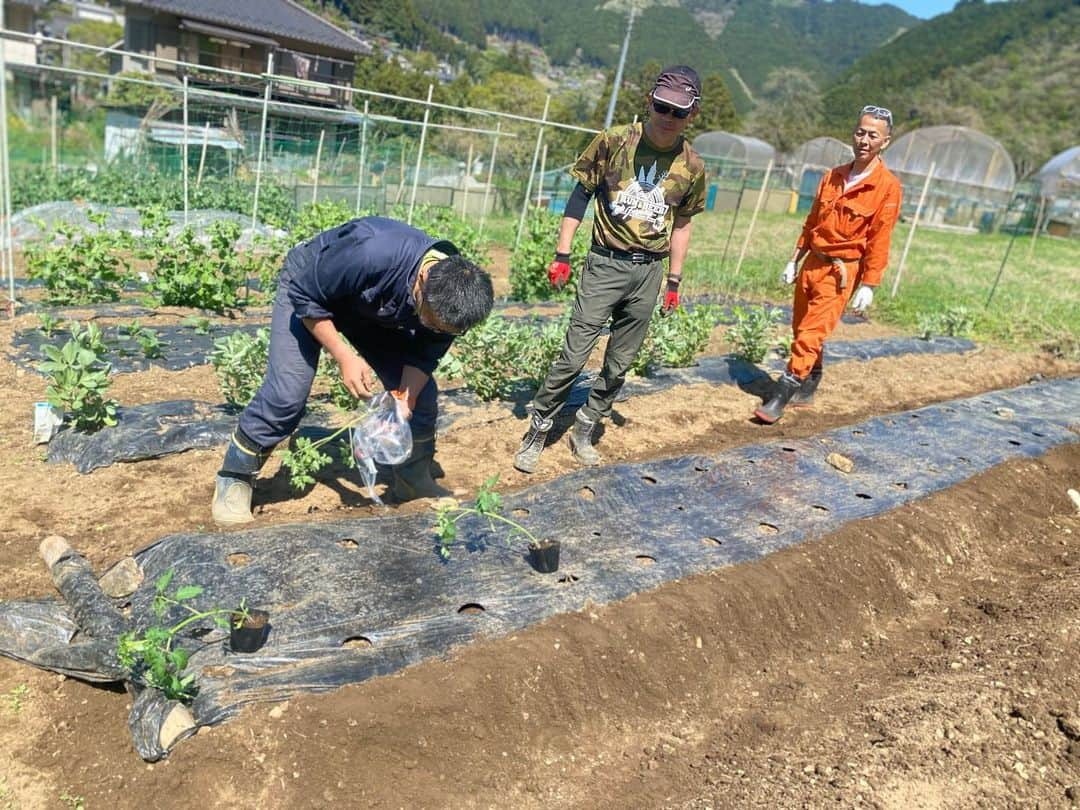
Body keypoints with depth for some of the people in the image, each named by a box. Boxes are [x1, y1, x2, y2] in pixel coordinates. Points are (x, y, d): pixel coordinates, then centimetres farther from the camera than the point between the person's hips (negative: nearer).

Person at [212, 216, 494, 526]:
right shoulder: (372, 253, -44)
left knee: (421, 393, -2)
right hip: (309, 288, -5)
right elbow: (305, 297, -29)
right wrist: (345, 357, -32)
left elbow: (424, 356, -10)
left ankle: (414, 479, 19)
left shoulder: (451, 296, -26)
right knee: (287, 393, -18)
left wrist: (405, 401, -25)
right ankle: (235, 478, 4)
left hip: (375, 310, 5)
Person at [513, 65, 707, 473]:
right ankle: (536, 432, 8)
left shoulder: (692, 166, 3)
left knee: (619, 364, 9)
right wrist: (562, 254, -5)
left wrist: (674, 280, 12)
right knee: (574, 356, -8)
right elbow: (580, 195, 0)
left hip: (649, 272, 4)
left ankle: (583, 432, 26)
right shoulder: (614, 142, -5)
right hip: (606, 264, -3)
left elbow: (680, 224, 13)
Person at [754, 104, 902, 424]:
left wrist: (868, 285, -14)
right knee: (801, 329, 13)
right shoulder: (833, 177, 9)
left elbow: (879, 241, -12)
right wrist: (794, 261, 13)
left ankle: (780, 398, -7)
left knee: (811, 334, -11)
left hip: (842, 272, -6)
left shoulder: (888, 186, -9)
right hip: (812, 263, 6)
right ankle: (808, 388, 31)